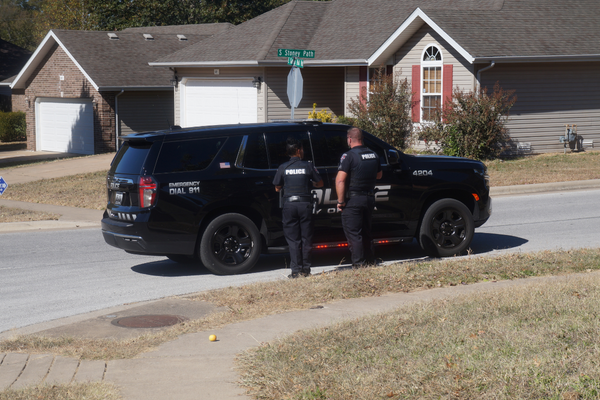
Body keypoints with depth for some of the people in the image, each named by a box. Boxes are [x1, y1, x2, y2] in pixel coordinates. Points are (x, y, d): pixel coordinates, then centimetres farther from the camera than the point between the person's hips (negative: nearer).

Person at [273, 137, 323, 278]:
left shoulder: (283, 168, 1)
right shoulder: (308, 166, 1)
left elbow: (277, 188, 7)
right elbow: (320, 183, 11)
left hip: (289, 204, 0)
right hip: (305, 203, 0)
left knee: (293, 240, 4)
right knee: (306, 238, 8)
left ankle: (296, 270, 0)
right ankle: (306, 269, 8)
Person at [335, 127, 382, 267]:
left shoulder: (349, 155, -13)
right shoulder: (374, 155, 8)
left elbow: (340, 180, -21)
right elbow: (379, 175, 23)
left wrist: (340, 201, -15)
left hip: (353, 199, -7)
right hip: (370, 198, 7)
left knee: (353, 233, -1)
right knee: (366, 232, 18)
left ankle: (359, 264, -4)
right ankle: (370, 261, 22)